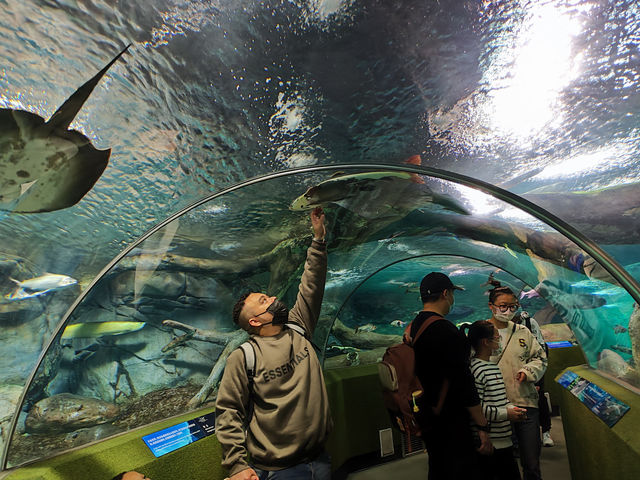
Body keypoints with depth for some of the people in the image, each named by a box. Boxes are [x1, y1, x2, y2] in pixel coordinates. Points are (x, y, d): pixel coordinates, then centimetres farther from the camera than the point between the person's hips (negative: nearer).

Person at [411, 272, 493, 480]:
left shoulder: (411, 328, 4)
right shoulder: (447, 331, -22)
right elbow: (463, 383, -22)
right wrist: (483, 427, -14)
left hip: (425, 418, 9)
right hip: (451, 422, -8)